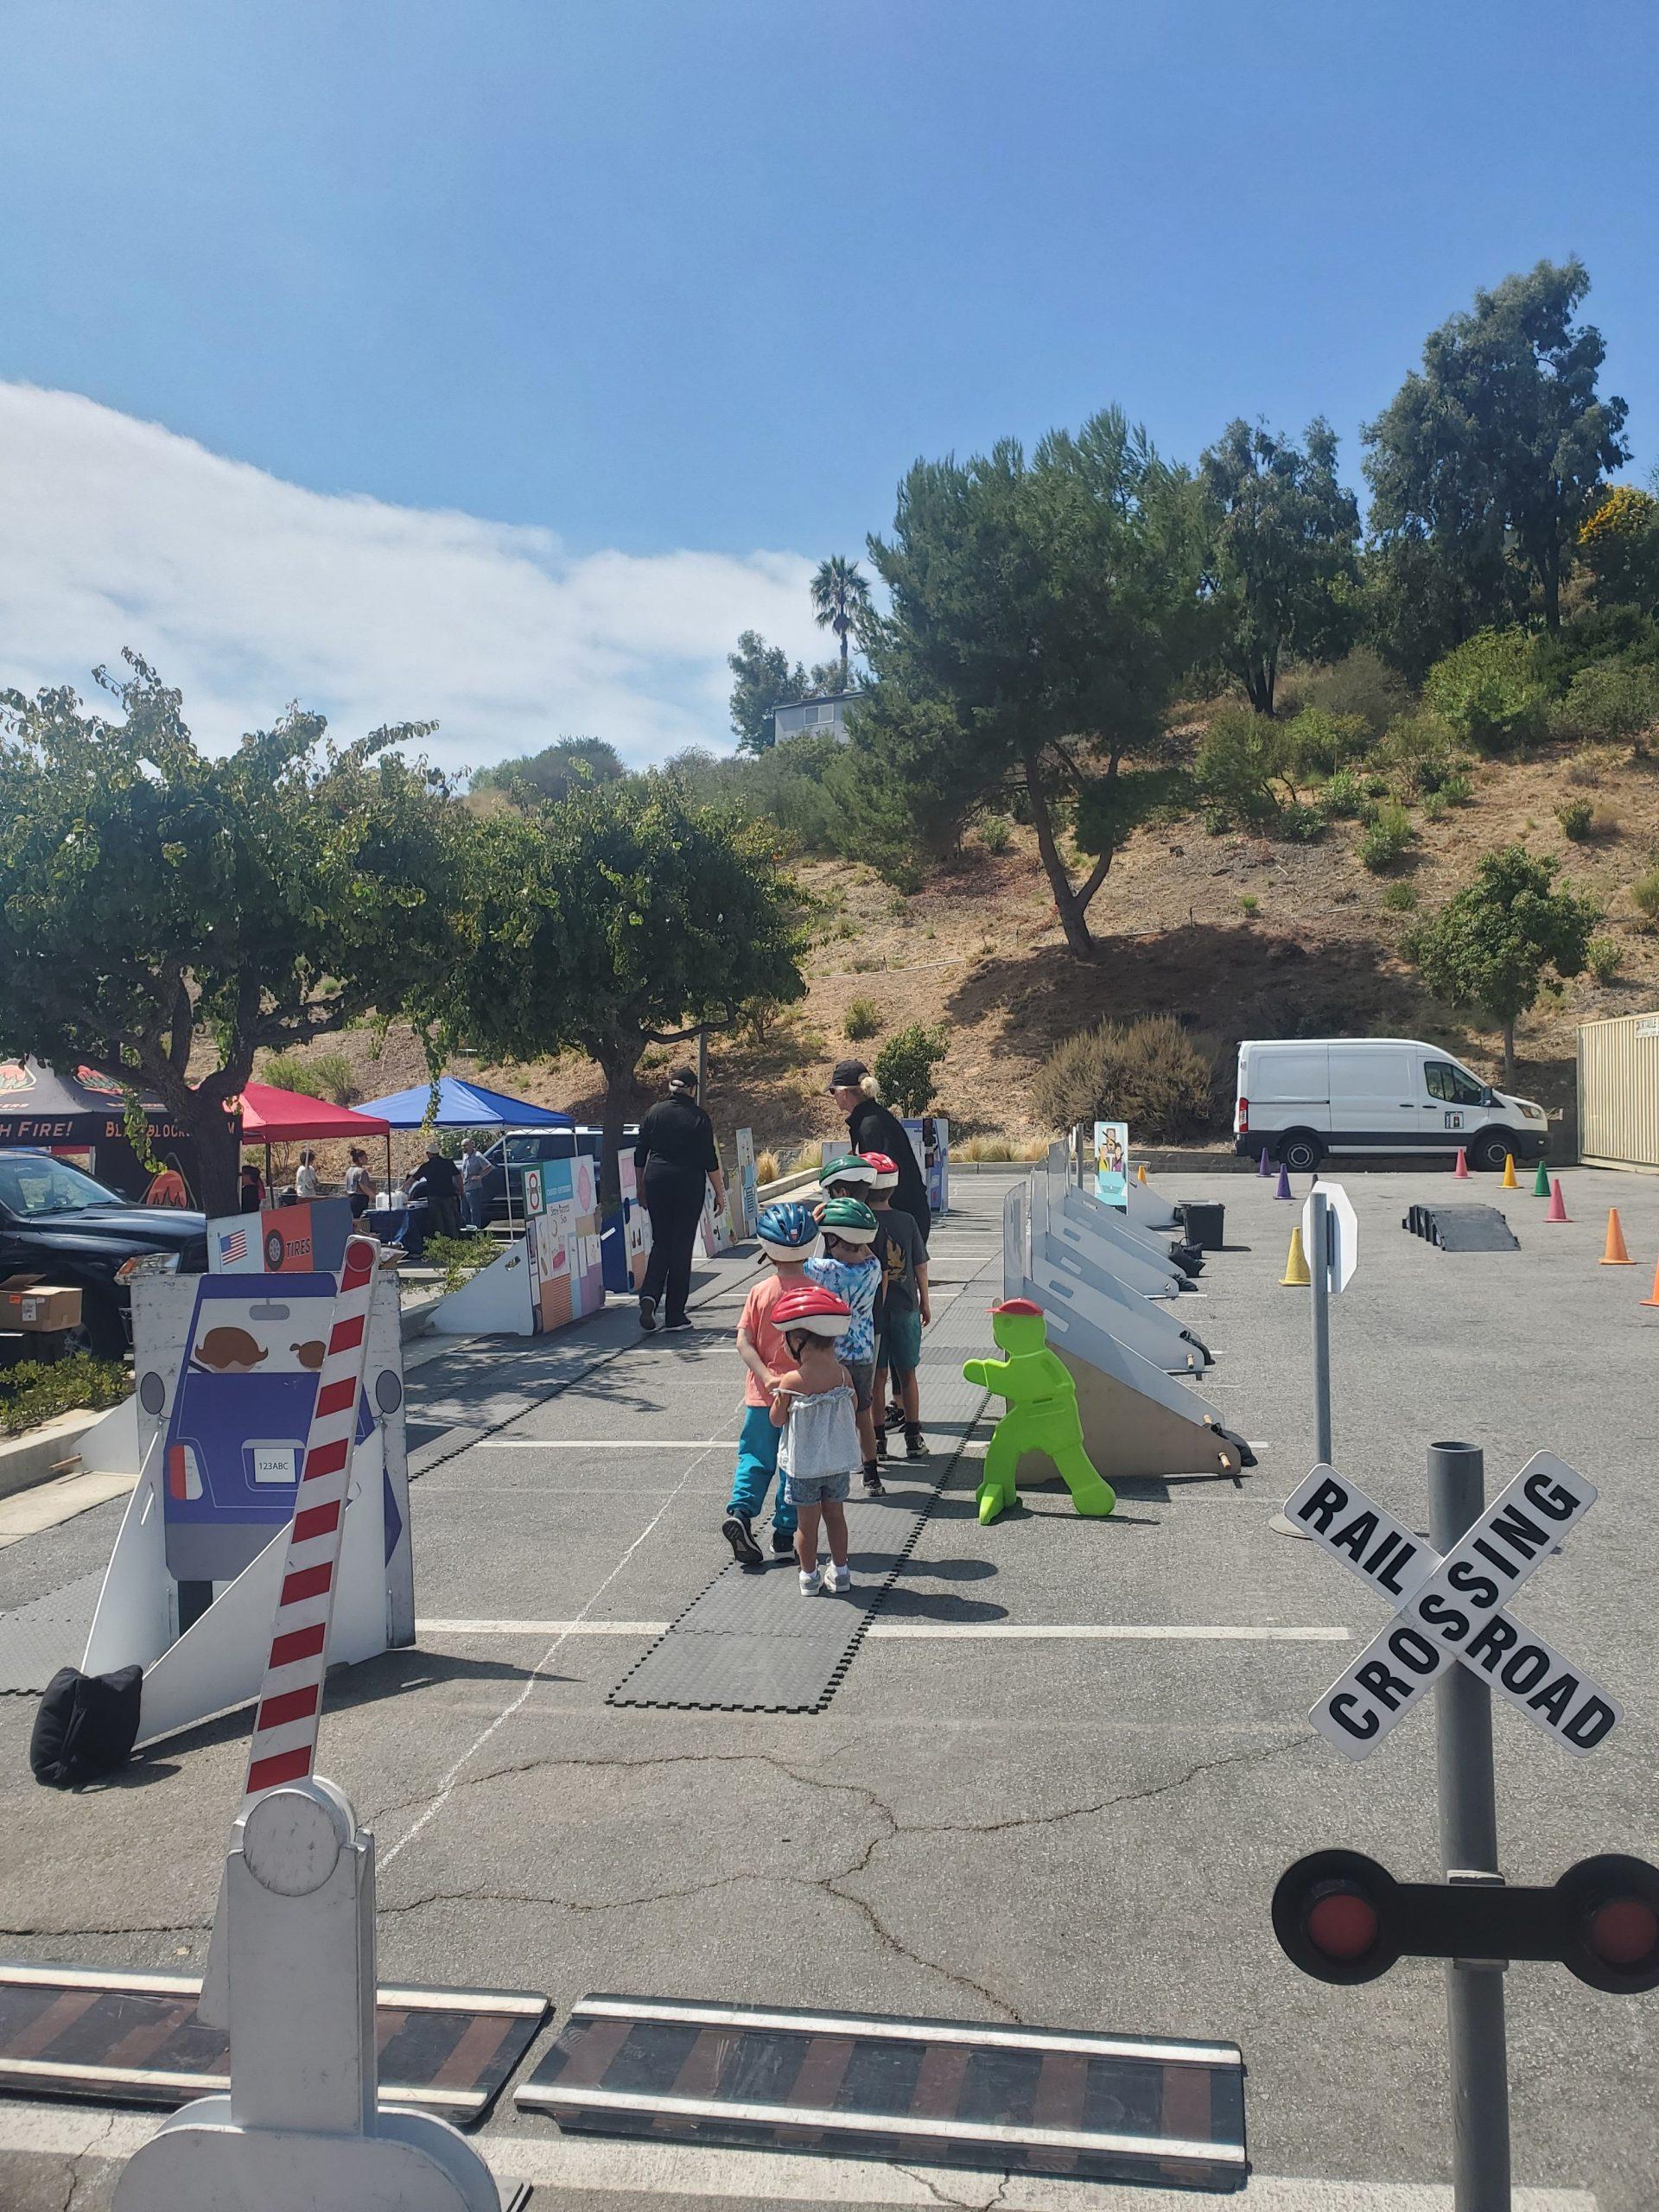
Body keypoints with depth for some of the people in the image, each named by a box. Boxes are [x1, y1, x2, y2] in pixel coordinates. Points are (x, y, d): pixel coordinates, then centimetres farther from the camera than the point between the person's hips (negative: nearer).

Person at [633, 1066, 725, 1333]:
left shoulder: (655, 1112, 5)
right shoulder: (698, 1117, -4)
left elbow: (639, 1155, 8)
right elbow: (709, 1159, -5)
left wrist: (641, 1187, 18)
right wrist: (719, 1191, 4)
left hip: (656, 1183, 3)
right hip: (688, 1184, -3)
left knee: (660, 1243, 14)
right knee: (681, 1246, 3)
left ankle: (649, 1294, -9)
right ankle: (675, 1315, 6)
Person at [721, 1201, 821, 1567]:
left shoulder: (759, 1293, -4)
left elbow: (743, 1342, -10)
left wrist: (766, 1377, -12)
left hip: (762, 1395, 1)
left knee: (756, 1459, 13)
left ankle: (740, 1511, -7)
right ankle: (785, 1533, 12)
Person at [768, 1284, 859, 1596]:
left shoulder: (791, 1380, -18)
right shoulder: (842, 1374, -9)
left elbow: (776, 1420, -9)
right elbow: (851, 1412, 3)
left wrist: (777, 1392, 4)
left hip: (803, 1463, -3)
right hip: (838, 1460, 3)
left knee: (807, 1521, 9)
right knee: (835, 1515, 17)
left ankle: (809, 1576, 19)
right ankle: (841, 1572, 25)